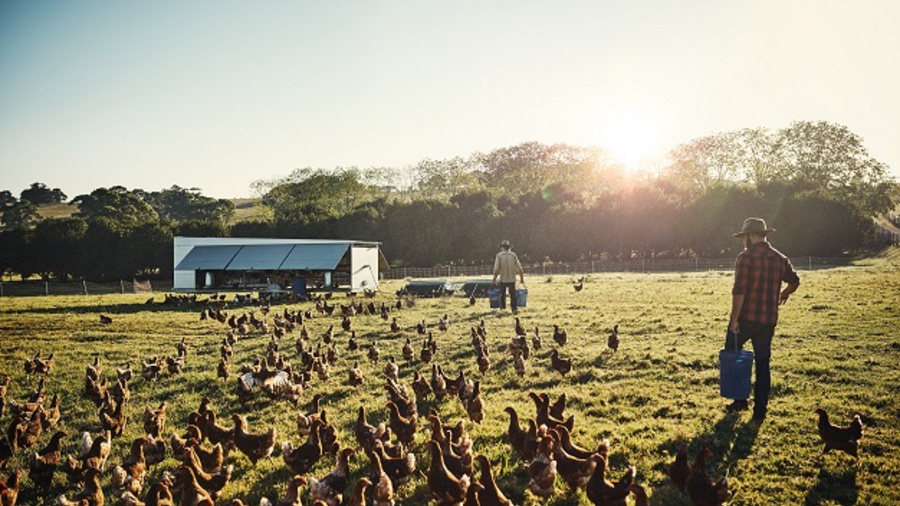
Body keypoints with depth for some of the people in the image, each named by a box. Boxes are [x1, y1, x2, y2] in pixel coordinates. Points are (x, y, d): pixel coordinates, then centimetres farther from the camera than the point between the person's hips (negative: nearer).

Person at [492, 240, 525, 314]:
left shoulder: (499, 255, -6)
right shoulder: (513, 255, -2)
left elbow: (496, 269, -9)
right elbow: (519, 268, -1)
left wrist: (494, 279, -1)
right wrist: (522, 277, 8)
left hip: (503, 279, 0)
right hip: (512, 279, 0)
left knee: (502, 294, 17)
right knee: (513, 294, 5)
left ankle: (503, 308, 23)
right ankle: (514, 308, -5)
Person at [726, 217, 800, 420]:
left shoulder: (746, 257, -11)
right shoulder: (780, 258, 7)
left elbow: (739, 291, -18)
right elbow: (795, 281, 23)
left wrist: (734, 318, -14)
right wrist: (784, 294, 43)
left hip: (746, 318, -5)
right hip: (768, 320, 5)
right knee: (763, 364, 10)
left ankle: (740, 400, 13)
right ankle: (760, 410, 13)